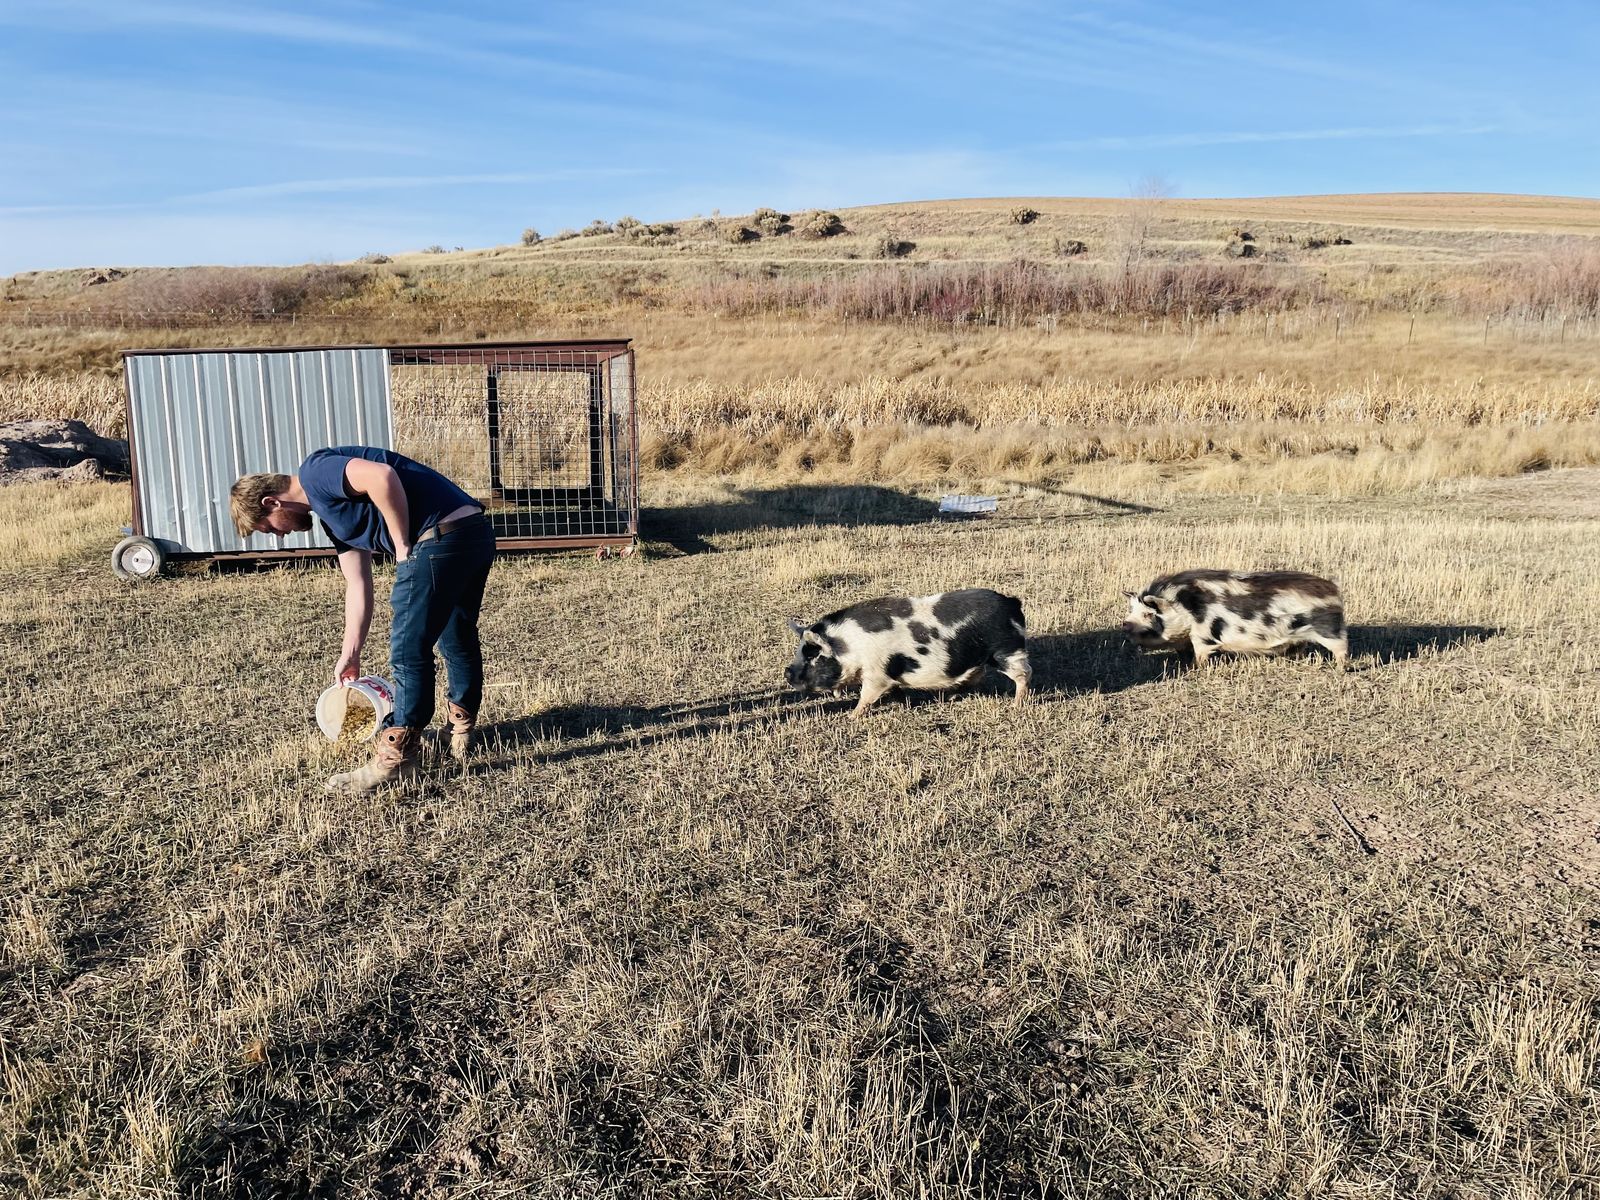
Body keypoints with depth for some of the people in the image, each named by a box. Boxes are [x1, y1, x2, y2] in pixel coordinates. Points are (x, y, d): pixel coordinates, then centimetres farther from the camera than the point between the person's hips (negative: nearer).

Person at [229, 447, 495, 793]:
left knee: (409, 651, -1)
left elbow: (381, 476, -22)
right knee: (459, 640, 23)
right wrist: (350, 655, 27)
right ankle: (460, 736, 38)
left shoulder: (315, 472, -3)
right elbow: (358, 585, 25)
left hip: (441, 537, -11)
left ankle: (396, 759, 8)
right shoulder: (331, 512, 24)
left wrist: (403, 547, -12)